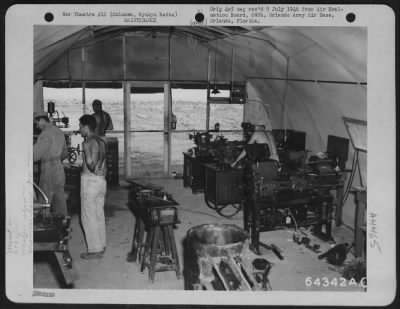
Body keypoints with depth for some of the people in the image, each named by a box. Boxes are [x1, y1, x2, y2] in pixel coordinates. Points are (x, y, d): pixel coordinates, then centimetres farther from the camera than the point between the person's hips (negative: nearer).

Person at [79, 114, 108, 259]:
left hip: (90, 181, -8)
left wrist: (93, 170, -8)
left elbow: (89, 162, -27)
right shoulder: (101, 141, 12)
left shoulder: (87, 142, -14)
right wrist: (100, 173, 19)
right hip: (102, 181, 8)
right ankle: (101, 246, 24)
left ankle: (94, 250, 4)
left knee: (88, 217, 0)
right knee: (99, 215, 15)